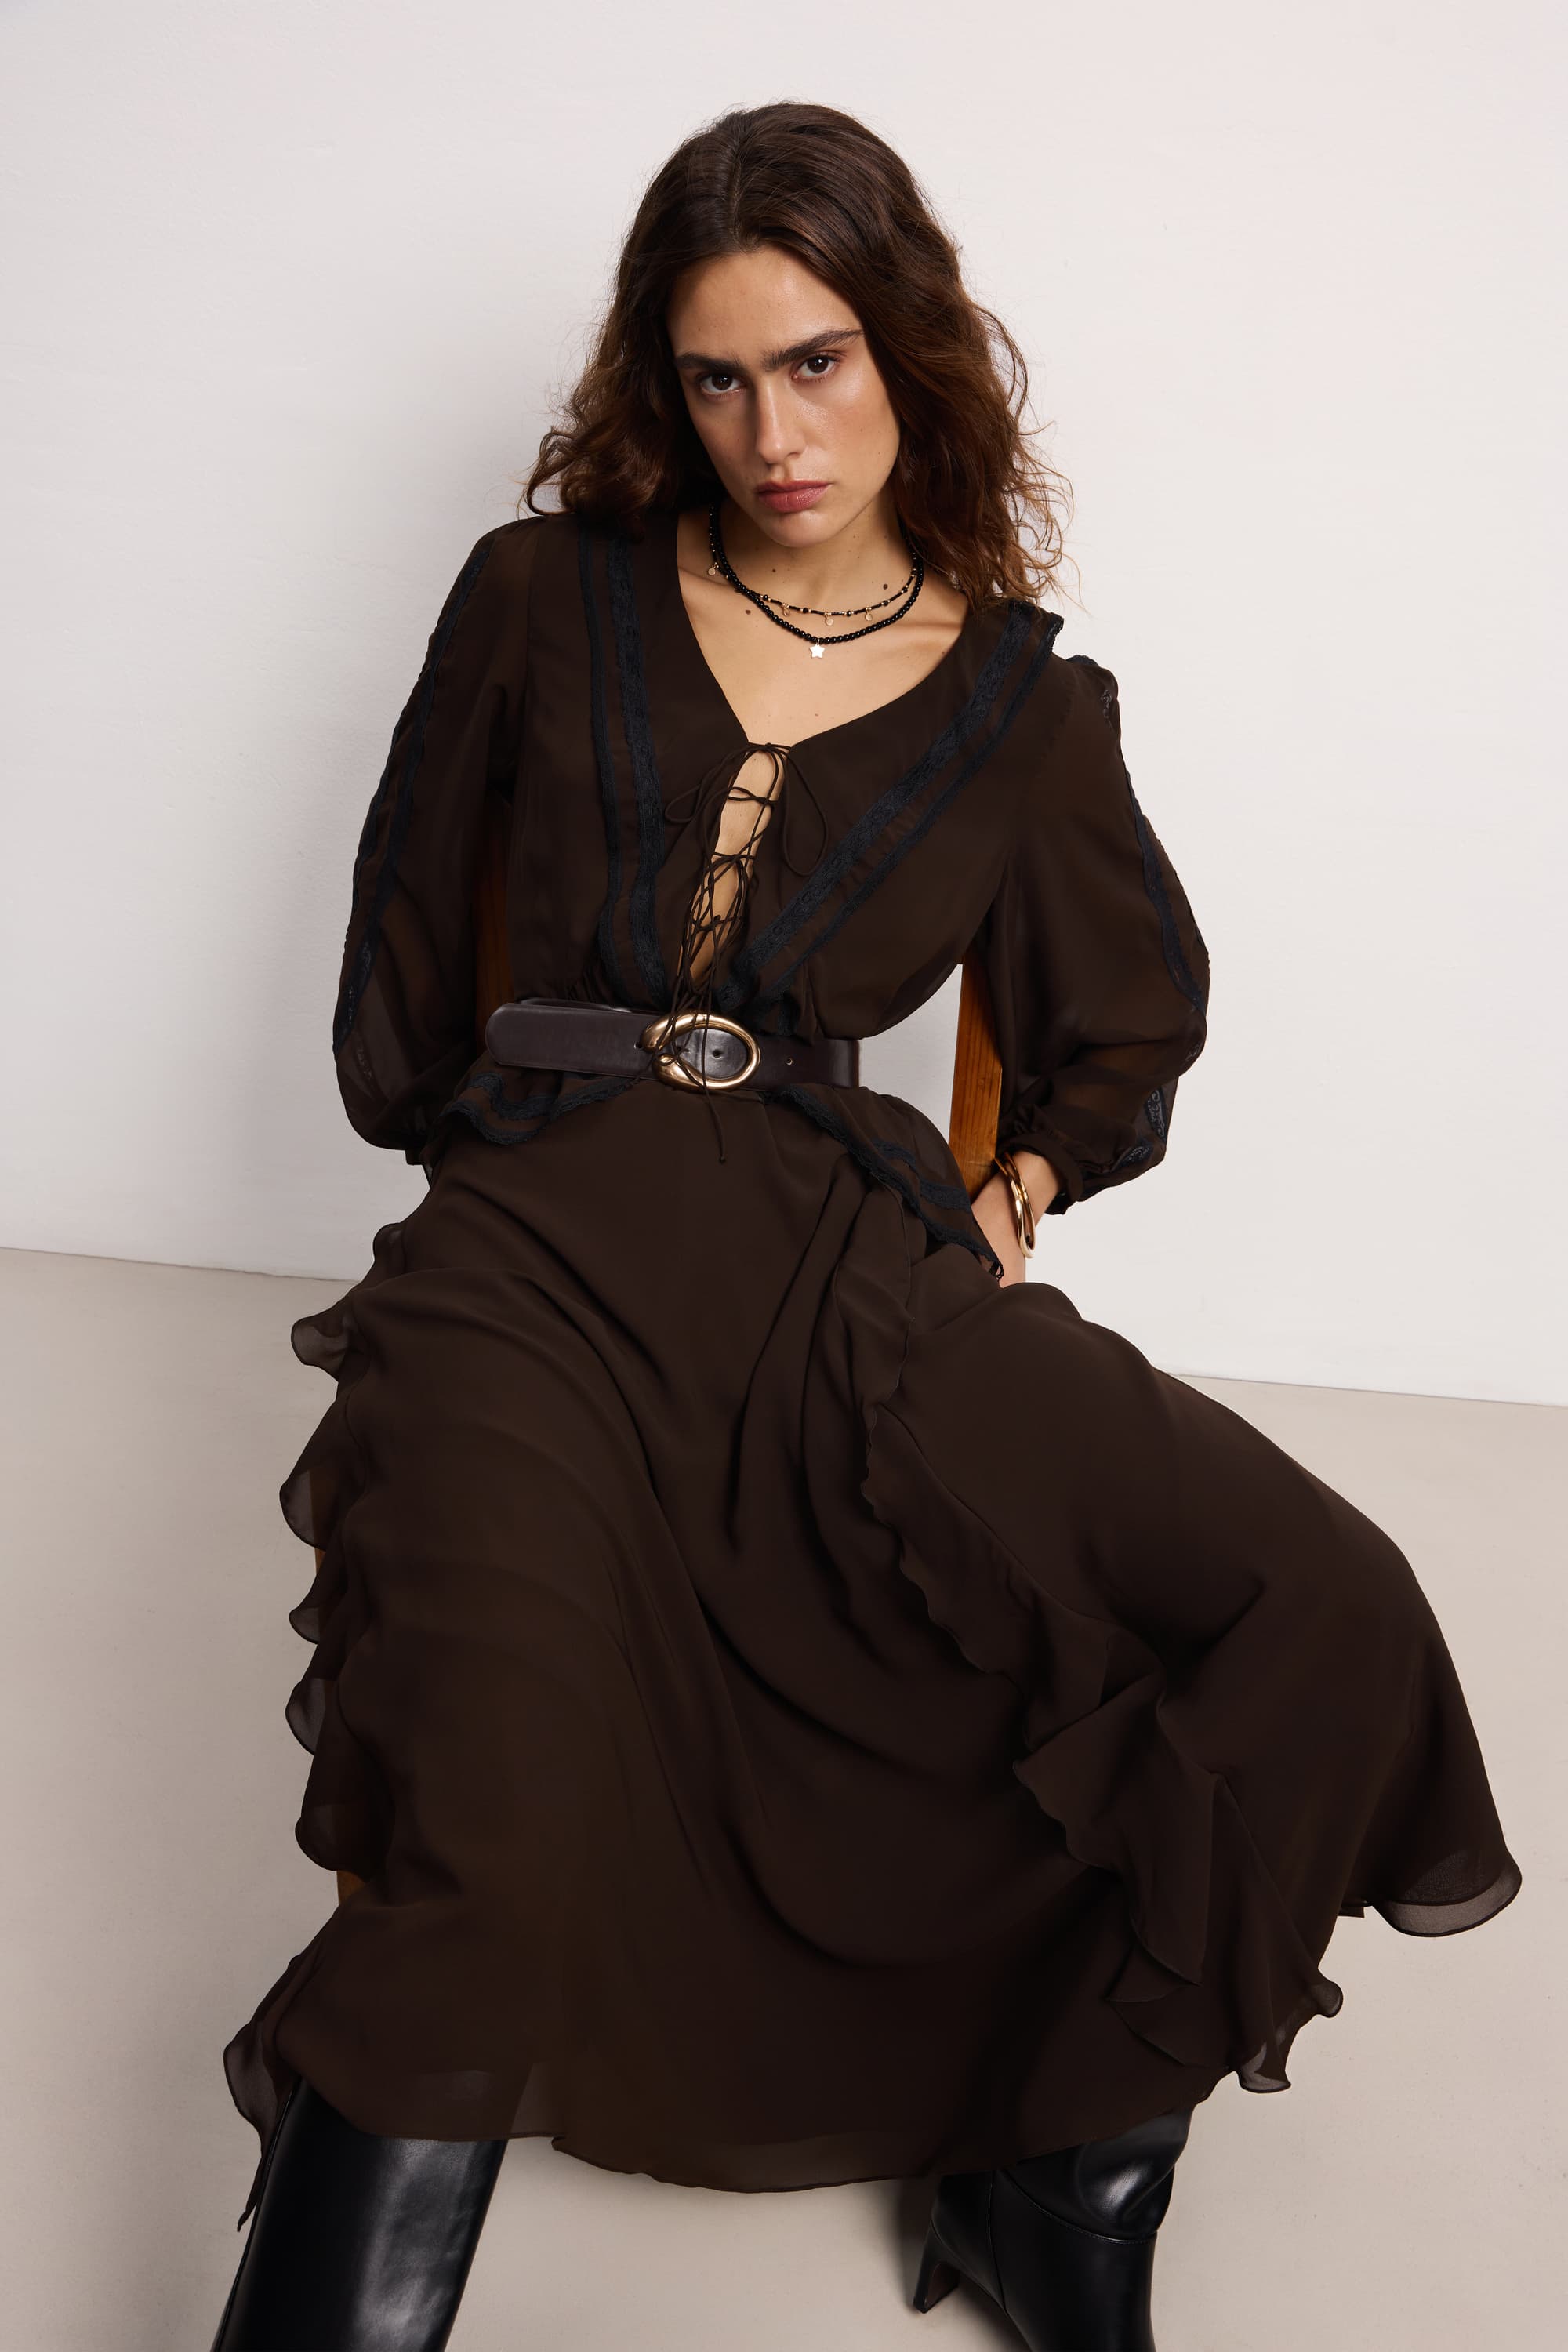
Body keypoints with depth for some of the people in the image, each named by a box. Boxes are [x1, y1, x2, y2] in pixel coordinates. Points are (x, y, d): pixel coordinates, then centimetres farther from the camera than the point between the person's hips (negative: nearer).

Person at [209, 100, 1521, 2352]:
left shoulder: (1027, 707, 11)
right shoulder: (546, 602, 9)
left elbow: (1136, 1018, 27)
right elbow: (406, 941, 20)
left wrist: (1021, 1190, 14)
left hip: (852, 1264, 2)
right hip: (539, 1261, -2)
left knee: (1331, 1621, -21)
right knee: (484, 1873, -31)